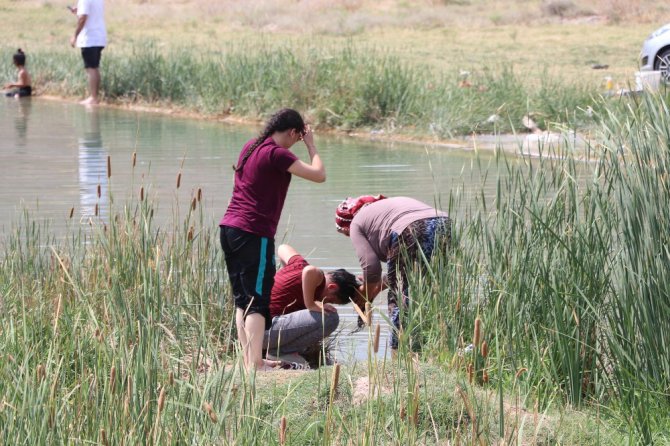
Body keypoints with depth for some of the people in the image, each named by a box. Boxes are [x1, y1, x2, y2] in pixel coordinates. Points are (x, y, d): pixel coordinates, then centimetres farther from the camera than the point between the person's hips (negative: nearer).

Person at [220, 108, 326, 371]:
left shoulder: (250, 147, 13)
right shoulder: (276, 154, -12)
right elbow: (319, 175, -14)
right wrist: (311, 145, 1)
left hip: (229, 228, 9)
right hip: (254, 234, -9)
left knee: (242, 300, 12)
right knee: (257, 302, -7)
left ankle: (249, 359, 15)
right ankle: (255, 363, -11)